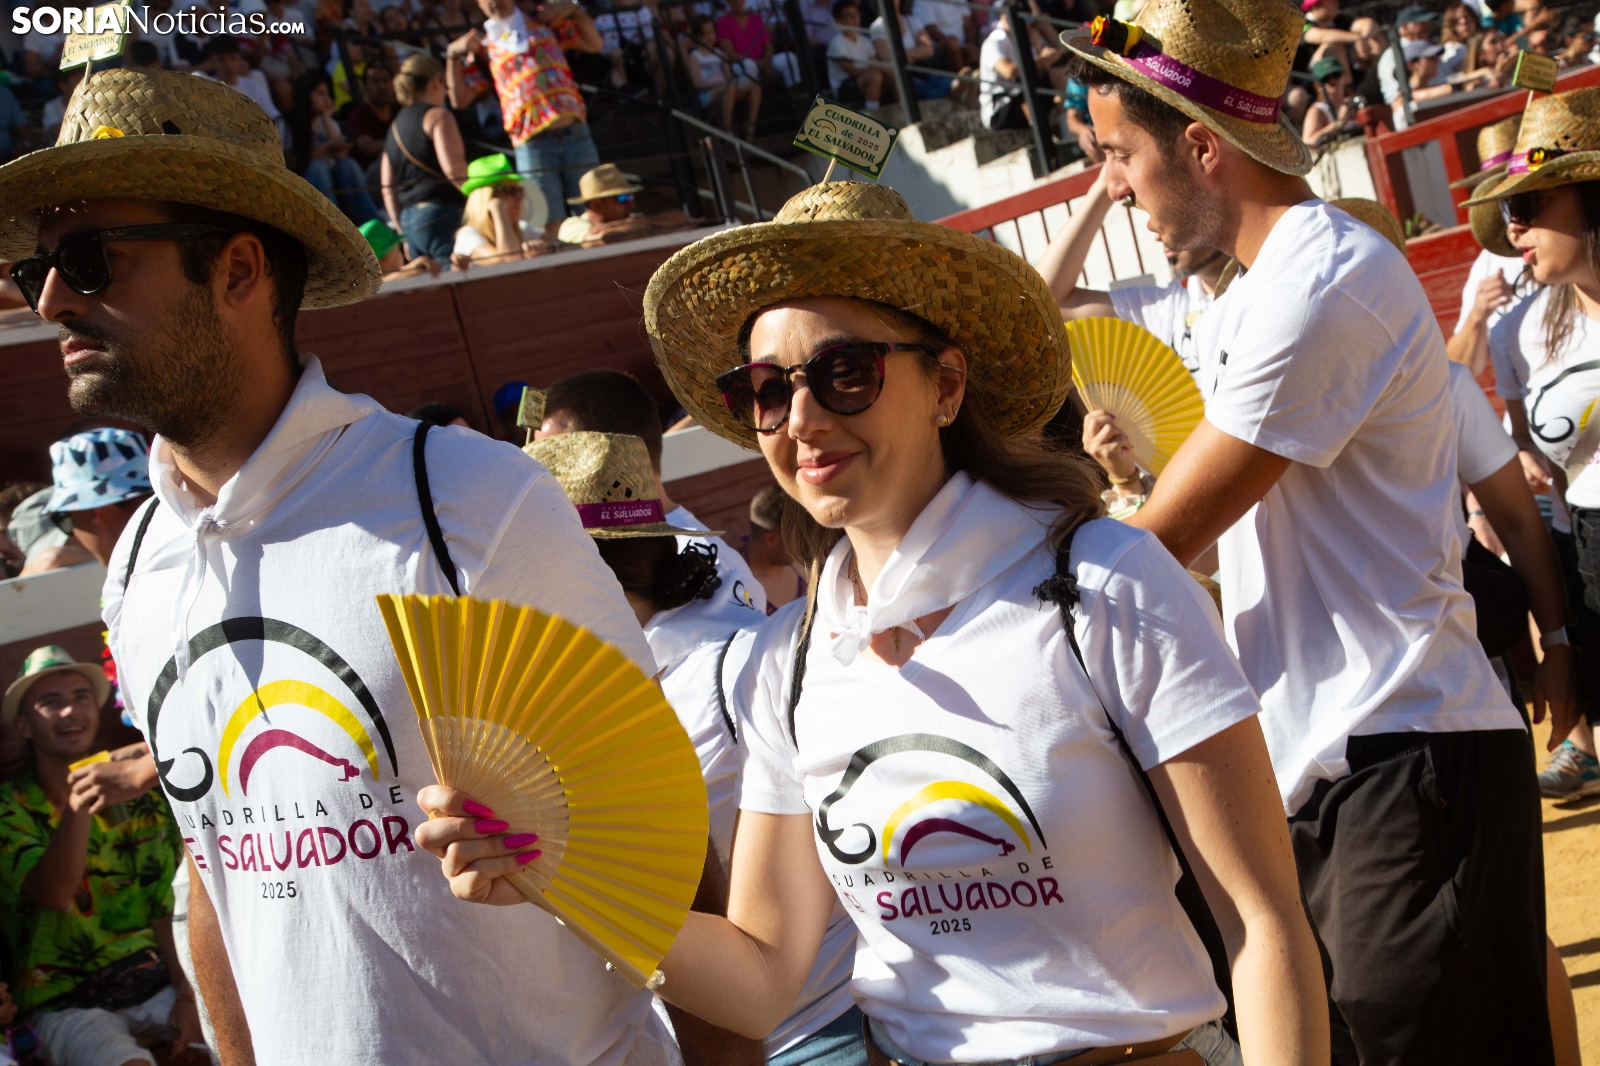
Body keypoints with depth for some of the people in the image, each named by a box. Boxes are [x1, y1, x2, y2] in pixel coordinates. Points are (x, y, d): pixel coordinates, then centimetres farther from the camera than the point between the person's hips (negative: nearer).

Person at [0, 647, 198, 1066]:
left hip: (156, 983, 4)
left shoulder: (142, 797, 9)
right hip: (69, 1004, -3)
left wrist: (187, 993, -9)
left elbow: (169, 904, 5)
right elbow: (53, 893, -20)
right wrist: (77, 811, -39)